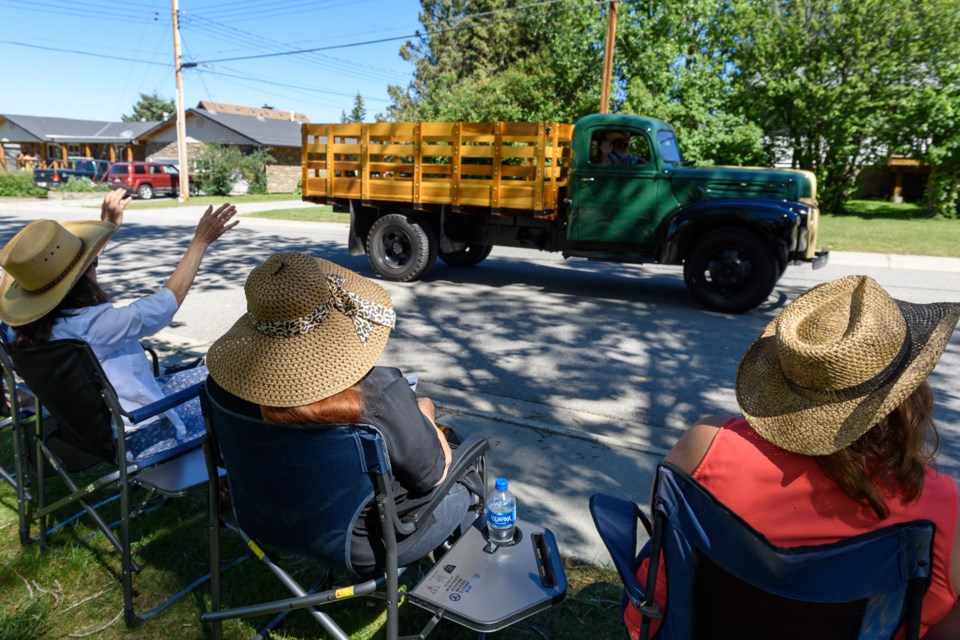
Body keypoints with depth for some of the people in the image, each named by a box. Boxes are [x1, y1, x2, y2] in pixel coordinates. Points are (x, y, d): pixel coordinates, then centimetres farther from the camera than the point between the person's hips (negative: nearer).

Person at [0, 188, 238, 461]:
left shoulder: (39, 322, -5)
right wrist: (201, 241, -26)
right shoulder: (88, 325, -34)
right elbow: (165, 302, -30)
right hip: (139, 436, -9)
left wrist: (109, 224, 21)